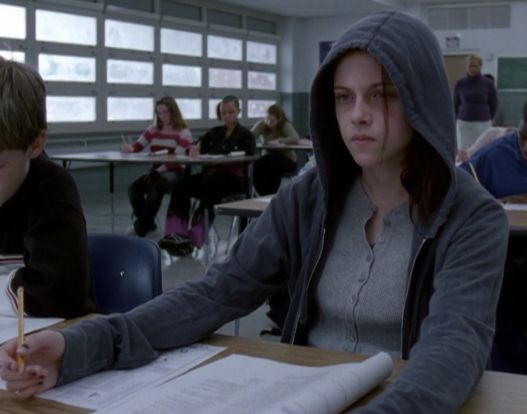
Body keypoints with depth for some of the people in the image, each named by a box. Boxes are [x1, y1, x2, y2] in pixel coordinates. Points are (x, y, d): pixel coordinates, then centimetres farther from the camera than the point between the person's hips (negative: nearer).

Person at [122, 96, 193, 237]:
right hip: (155, 171, 5)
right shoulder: (153, 130, 17)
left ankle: (141, 227, -24)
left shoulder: (184, 133, -1)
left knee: (156, 188, -36)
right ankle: (148, 224, -5)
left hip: (175, 172, -5)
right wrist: (129, 148, -16)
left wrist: (158, 171, -22)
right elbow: (138, 145, 10)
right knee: (133, 188, -22)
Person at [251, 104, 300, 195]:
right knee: (257, 165, -28)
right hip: (268, 156, 3)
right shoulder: (261, 124, -5)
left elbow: (295, 139, -27)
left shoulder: (286, 125, -12)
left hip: (287, 158, -3)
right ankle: (263, 195, -16)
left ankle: (272, 194, -19)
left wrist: (278, 141, -37)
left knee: (274, 165, -34)